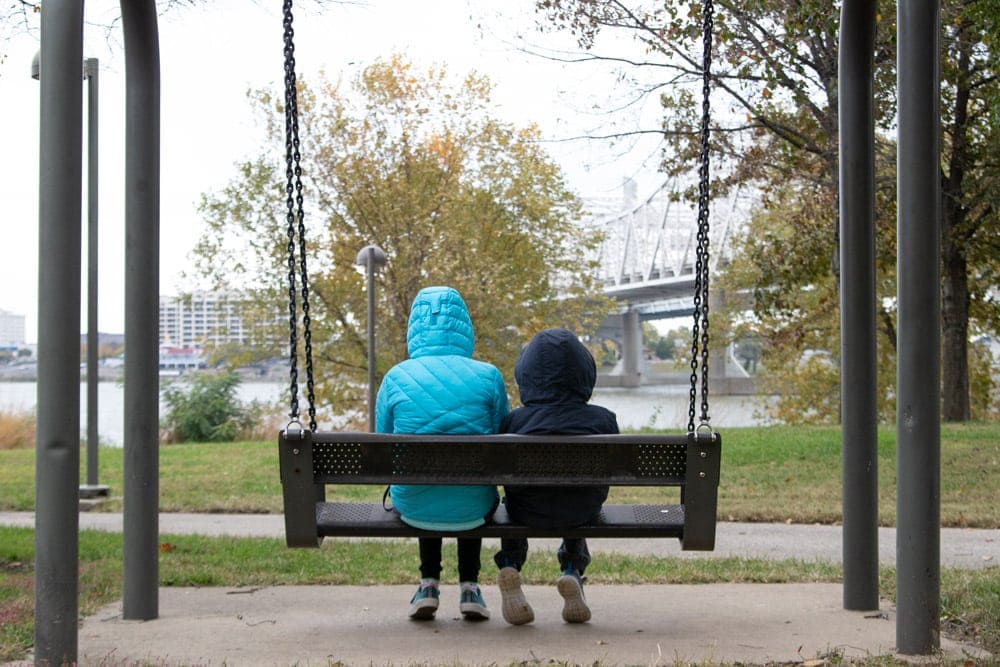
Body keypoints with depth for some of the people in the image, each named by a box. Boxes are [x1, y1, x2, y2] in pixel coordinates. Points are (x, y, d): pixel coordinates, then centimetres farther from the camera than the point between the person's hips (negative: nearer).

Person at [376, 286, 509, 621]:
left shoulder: (396, 378, -4)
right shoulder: (488, 377, -6)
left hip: (412, 506, 1)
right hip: (472, 510, 0)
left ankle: (429, 584, 34)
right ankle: (469, 587, 33)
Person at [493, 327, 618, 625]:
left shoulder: (514, 421, -13)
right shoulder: (603, 419, -11)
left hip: (528, 513, -1)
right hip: (583, 512, 1)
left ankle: (510, 567, 17)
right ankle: (573, 572, 20)